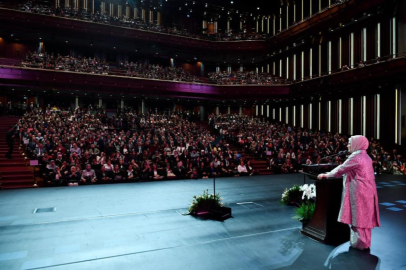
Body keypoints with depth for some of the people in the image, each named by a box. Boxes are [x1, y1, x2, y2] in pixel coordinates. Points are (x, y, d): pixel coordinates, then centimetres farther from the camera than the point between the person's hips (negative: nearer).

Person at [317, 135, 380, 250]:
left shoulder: (355, 157, -16)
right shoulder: (365, 156, 13)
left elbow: (341, 169, -11)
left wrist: (326, 175, 0)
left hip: (359, 192, -9)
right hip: (366, 190, 9)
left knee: (358, 216, 1)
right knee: (364, 216, 15)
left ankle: (360, 243, 9)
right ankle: (365, 242, 25)